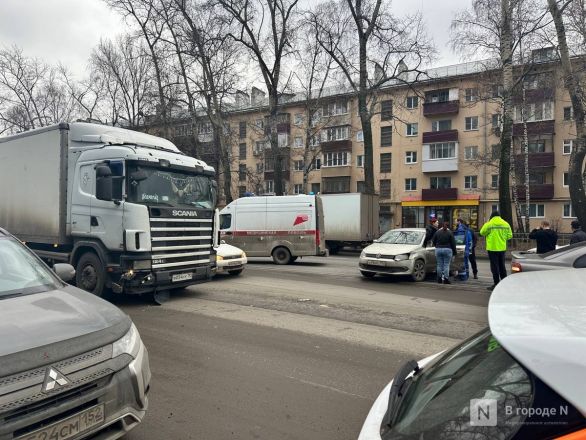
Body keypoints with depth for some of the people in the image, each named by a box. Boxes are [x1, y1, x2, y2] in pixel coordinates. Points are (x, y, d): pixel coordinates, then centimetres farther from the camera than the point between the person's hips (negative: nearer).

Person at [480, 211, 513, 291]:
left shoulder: (489, 224, -11)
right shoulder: (506, 224, 2)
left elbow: (482, 233, -1)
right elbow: (509, 236, 3)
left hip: (492, 248, -5)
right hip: (502, 248, 5)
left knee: (495, 266, 0)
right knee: (502, 266, 16)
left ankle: (496, 284, 1)